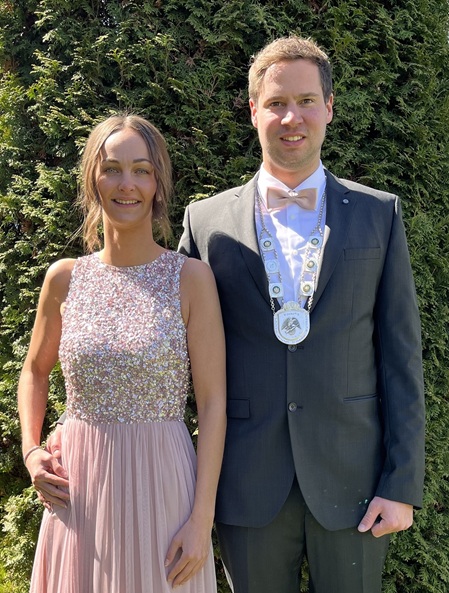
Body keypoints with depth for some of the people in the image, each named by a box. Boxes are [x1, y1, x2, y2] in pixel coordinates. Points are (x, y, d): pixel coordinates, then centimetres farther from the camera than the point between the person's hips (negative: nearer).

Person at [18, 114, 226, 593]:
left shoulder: (191, 278, -7)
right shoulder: (65, 278, 2)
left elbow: (212, 403, -8)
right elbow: (35, 370, 18)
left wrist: (203, 518, -11)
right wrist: (30, 450, 3)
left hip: (160, 484, -2)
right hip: (77, 487, 3)